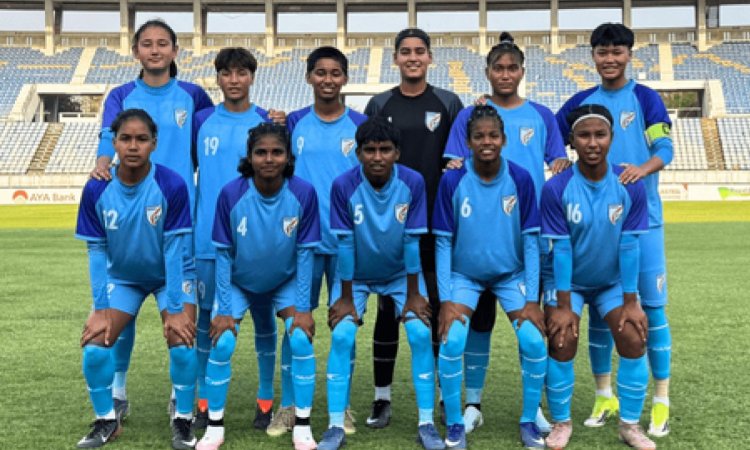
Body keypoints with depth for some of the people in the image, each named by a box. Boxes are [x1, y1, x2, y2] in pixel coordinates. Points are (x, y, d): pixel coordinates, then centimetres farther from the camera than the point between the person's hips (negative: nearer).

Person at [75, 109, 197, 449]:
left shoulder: (172, 185, -25)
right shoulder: (96, 189, -18)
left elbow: (174, 249, -22)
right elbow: (96, 252, -11)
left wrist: (175, 310, -22)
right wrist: (100, 308, -14)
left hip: (170, 276, -2)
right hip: (122, 278, 2)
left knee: (182, 344, -20)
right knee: (94, 346, -12)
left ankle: (183, 421, 4)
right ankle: (106, 421, 12)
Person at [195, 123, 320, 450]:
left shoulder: (303, 193, -23)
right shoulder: (231, 194, -25)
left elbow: (305, 253, -14)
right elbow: (223, 254, -16)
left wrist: (303, 308, -14)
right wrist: (223, 310, -15)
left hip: (285, 282, 0)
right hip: (238, 283, 0)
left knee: (301, 338, -16)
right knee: (222, 343, -13)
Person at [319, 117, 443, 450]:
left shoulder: (413, 183, -22)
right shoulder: (344, 186, -25)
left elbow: (412, 240, -16)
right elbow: (345, 244, -19)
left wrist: (413, 294, -11)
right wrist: (346, 297, -13)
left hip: (400, 273, 1)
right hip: (356, 275, -1)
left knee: (420, 333, -13)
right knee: (342, 335, -16)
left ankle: (426, 423, -1)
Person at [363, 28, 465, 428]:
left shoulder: (449, 103, 5)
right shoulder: (379, 105, 6)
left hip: (437, 222, 0)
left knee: (440, 309, 6)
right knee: (387, 309, 4)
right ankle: (382, 397, 14)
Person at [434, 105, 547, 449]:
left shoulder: (520, 179, -13)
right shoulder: (452, 181, -15)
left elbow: (531, 240, -10)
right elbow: (443, 242, -12)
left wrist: (532, 299, -12)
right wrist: (445, 300, -16)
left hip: (512, 275, 1)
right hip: (464, 275, -1)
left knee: (534, 341, -14)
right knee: (451, 341, -19)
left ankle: (529, 421, 9)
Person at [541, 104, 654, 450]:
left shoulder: (630, 186, -16)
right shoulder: (556, 188, -21)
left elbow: (629, 245, -14)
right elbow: (561, 249, -20)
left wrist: (630, 302, -13)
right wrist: (564, 306, -18)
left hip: (613, 282, 2)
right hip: (568, 282, -2)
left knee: (633, 340, -9)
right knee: (562, 343, -13)